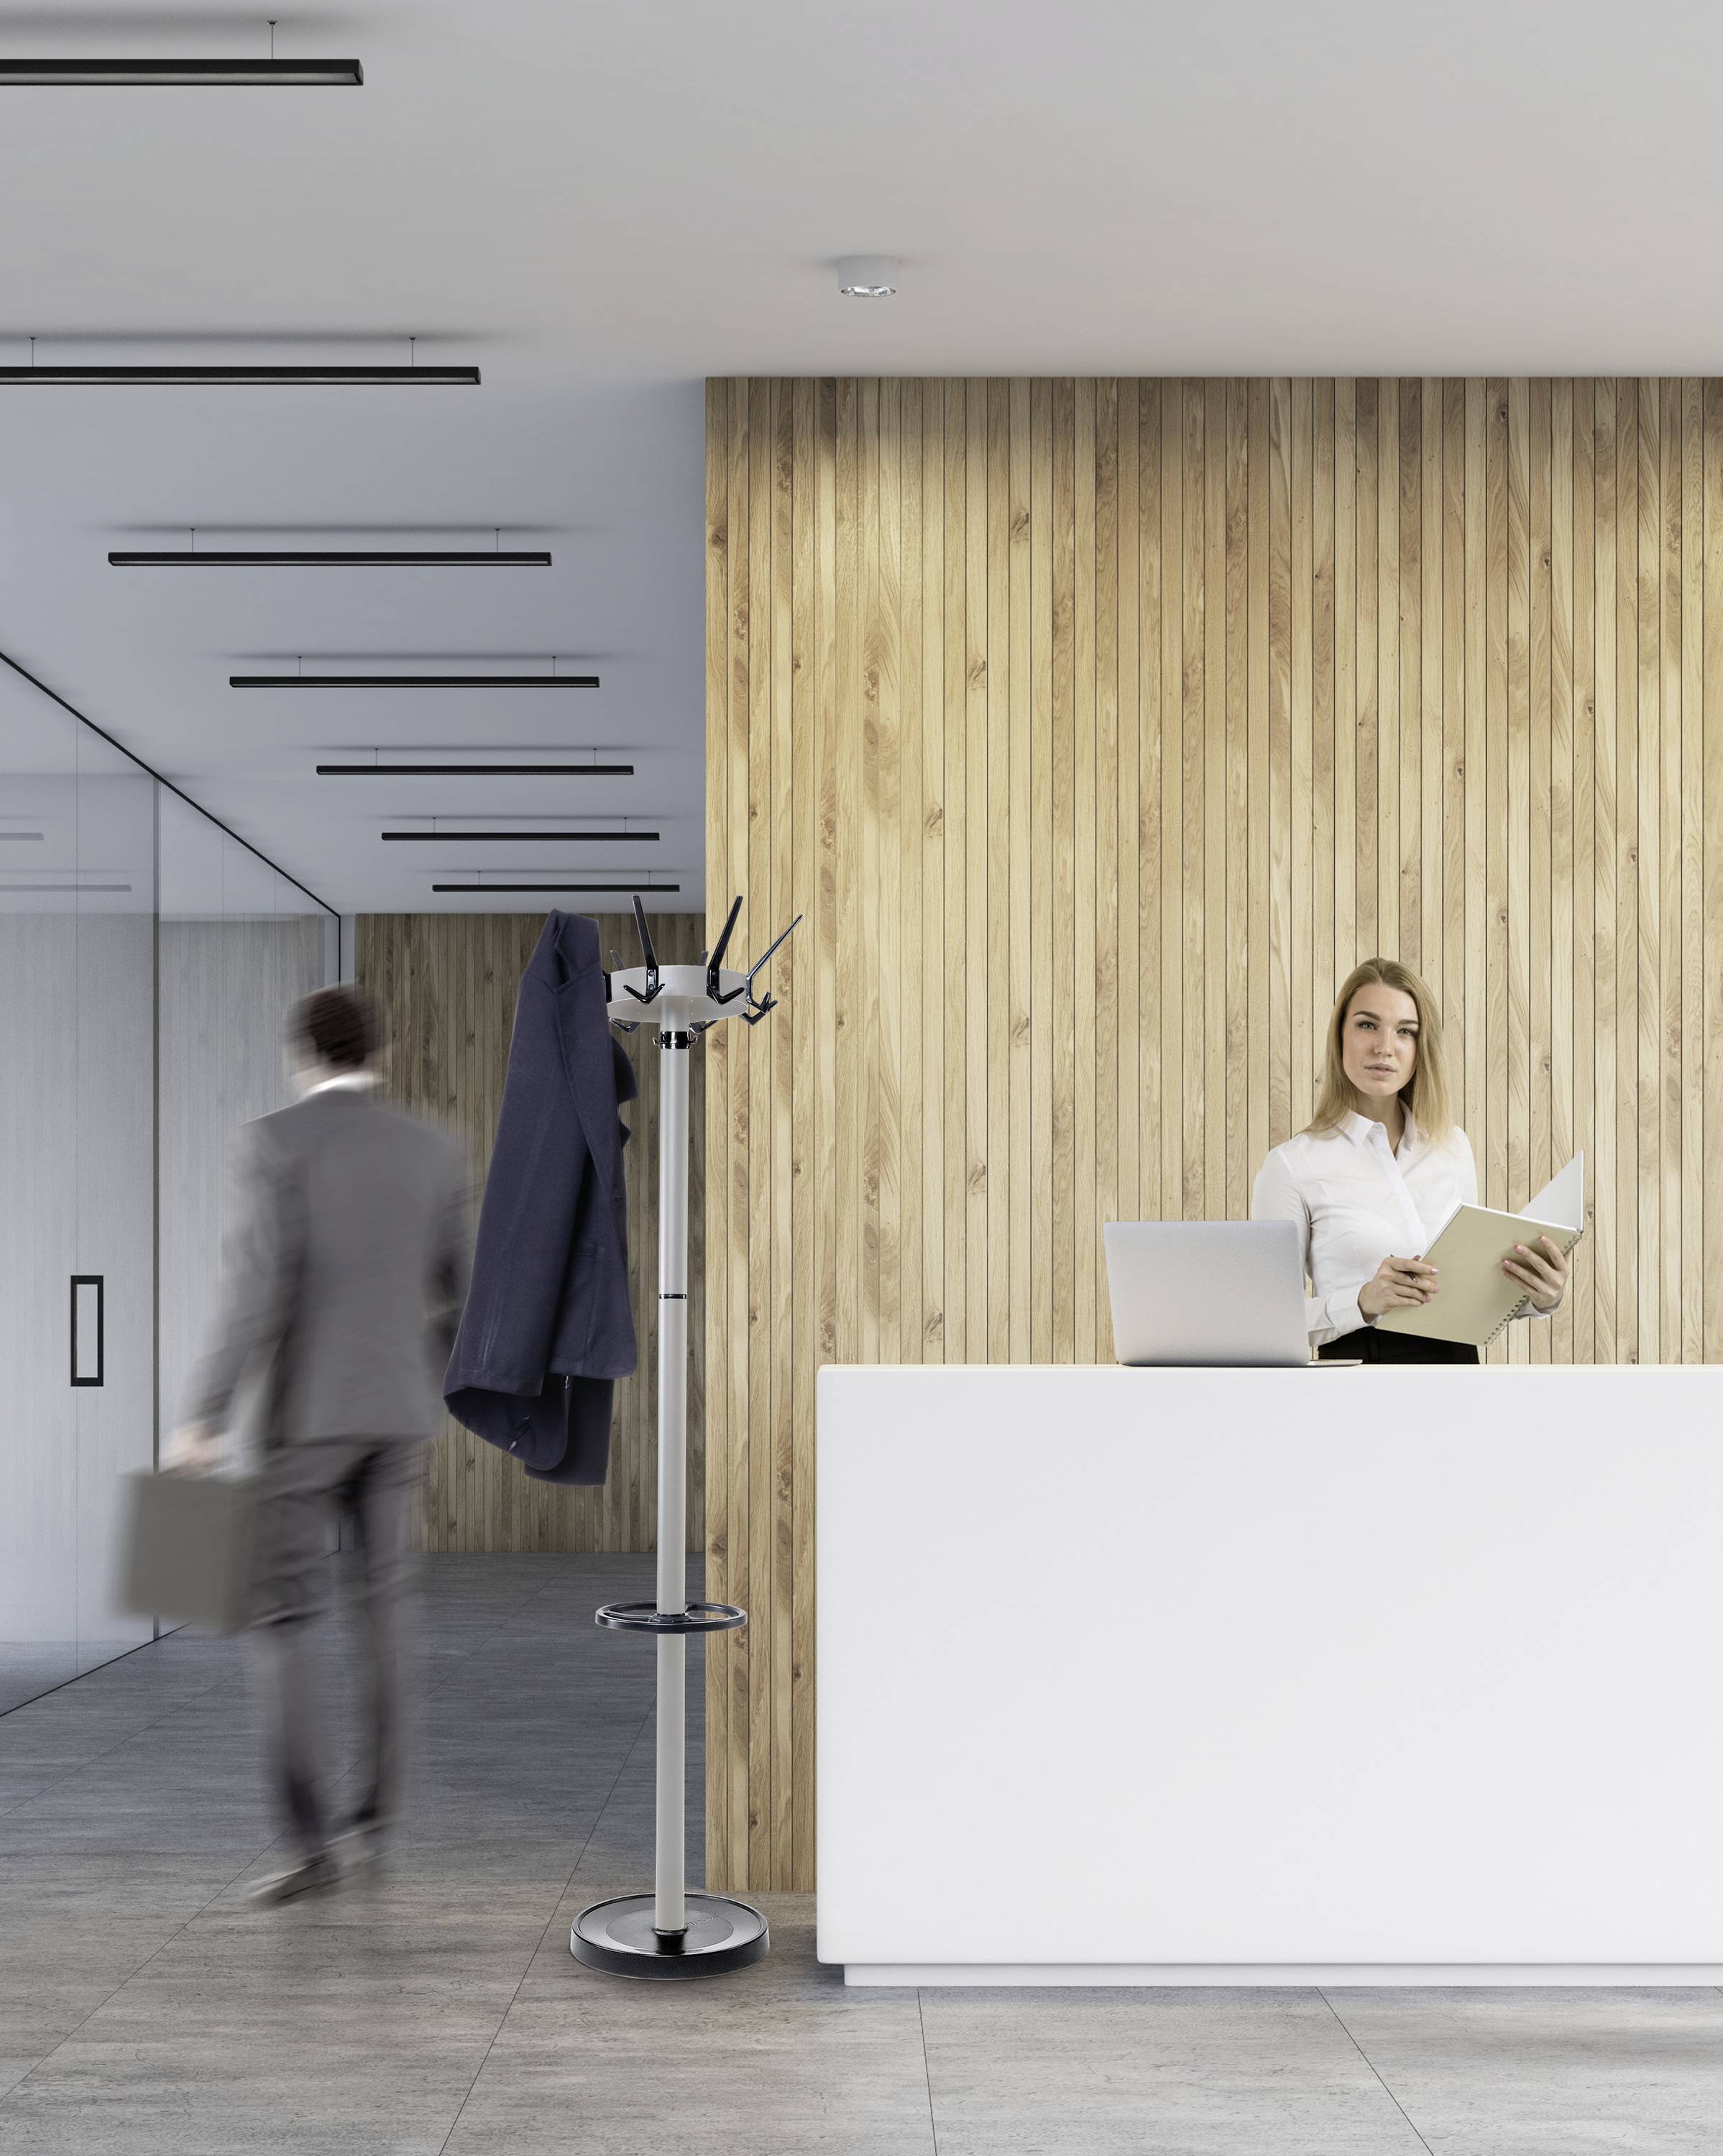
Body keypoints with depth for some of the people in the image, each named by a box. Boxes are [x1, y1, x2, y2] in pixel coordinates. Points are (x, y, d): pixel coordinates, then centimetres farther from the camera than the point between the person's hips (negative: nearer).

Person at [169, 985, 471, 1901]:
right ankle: (374, 1810, 21)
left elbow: (257, 1285, -18)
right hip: (400, 1412, 5)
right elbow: (460, 1295, 9)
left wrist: (202, 1418, -14)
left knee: (286, 1623, 1)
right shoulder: (434, 1150, 5)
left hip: (309, 1409, -4)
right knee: (380, 1608, 18)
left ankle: (311, 1843, -7)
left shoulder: (276, 1139, -10)